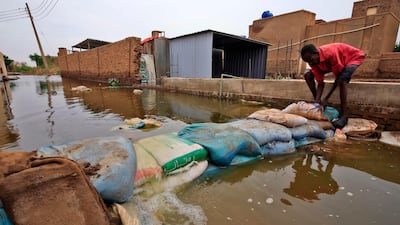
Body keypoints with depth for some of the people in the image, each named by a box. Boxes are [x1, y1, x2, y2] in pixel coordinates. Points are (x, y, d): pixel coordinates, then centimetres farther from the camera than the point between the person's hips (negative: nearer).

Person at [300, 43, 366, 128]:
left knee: (341, 79, -38)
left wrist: (326, 98, -33)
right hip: (334, 63, 7)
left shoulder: (330, 54, -38)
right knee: (308, 74, -9)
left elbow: (338, 77, -30)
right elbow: (320, 83, -16)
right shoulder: (314, 62, -19)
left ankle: (343, 116, -29)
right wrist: (317, 101, -30)